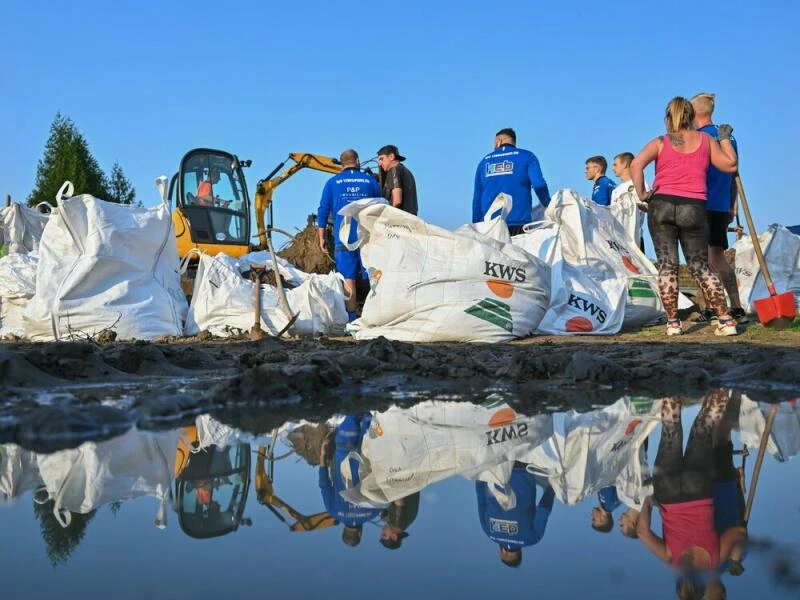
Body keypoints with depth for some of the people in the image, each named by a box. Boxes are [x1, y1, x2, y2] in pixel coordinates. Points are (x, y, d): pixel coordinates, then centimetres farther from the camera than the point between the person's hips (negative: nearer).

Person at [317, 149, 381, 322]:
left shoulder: (333, 183, 6)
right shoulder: (370, 181, 10)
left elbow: (323, 211, 5)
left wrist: (321, 238, 10)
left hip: (344, 238, -1)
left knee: (348, 278, 0)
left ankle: (351, 316, -3)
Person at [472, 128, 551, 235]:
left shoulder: (484, 161, 16)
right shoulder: (527, 156, 6)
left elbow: (477, 198, 16)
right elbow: (539, 185, -7)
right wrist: (548, 206, 10)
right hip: (518, 223, -3)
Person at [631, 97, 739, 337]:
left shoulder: (660, 142, 7)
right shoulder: (706, 140, 10)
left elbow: (636, 165, -9)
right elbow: (730, 165, 16)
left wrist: (642, 196, -2)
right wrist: (725, 139, 28)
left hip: (662, 206, -1)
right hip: (694, 208, 1)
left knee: (667, 264, 2)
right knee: (700, 266, 8)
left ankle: (672, 322, 0)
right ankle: (726, 320, 4)